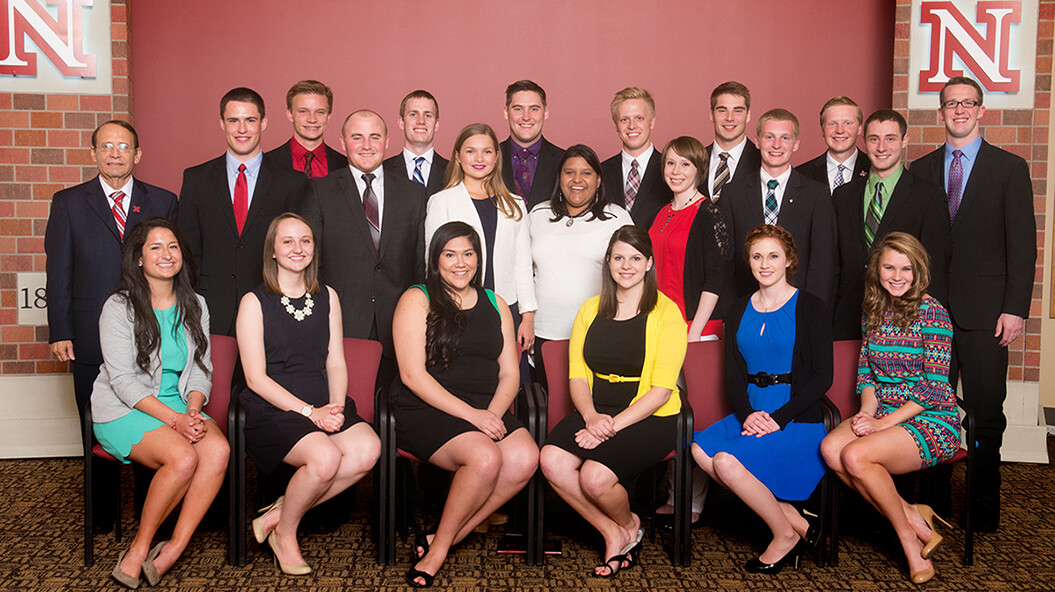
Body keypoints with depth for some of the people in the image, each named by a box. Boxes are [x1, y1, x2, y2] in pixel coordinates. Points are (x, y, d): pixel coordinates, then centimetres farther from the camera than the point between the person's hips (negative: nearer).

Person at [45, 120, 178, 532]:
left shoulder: (163, 202, 8)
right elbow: (58, 274, 5)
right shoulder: (68, 203, 7)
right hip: (92, 338, 0)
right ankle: (102, 510, 24)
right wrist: (60, 333, -1)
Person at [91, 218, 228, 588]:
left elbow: (200, 370, 10)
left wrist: (193, 411, -11)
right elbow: (123, 380, -12)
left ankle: (173, 549, -19)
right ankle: (140, 548, -11)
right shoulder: (119, 307, -5)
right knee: (183, 457, -31)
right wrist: (174, 419, -21)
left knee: (219, 449, -27)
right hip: (123, 411, -4)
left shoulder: (195, 306, 11)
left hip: (180, 407, 5)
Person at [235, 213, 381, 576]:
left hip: (323, 405, 5)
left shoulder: (327, 297, 15)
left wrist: (336, 407, -9)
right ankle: (285, 532, -1)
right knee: (325, 457, -31)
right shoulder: (255, 302, 1)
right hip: (271, 410, -5)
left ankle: (281, 511, -7)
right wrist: (309, 412, -16)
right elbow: (256, 377, -6)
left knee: (368, 449, -25)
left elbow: (336, 362, 12)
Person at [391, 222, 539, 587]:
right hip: (426, 410, -5)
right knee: (485, 457, -32)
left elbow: (509, 373, 13)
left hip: (487, 410, 5)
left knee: (525, 458, -24)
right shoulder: (417, 300, 1)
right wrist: (470, 414, -16)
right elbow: (413, 375, -9)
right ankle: (441, 544, -7)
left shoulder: (495, 305, 17)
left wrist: (493, 413, -9)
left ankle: (441, 541, -10)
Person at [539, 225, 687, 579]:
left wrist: (614, 425, -18)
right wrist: (591, 417, -12)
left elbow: (661, 389, -9)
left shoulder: (666, 312, -3)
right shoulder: (591, 310, 13)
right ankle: (614, 534, -2)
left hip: (649, 417, -5)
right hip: (595, 413, 5)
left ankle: (628, 524, 10)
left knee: (595, 476, -28)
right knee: (551, 460, -24)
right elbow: (577, 376, 8)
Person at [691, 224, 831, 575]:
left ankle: (786, 535, 0)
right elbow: (733, 376, 10)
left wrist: (779, 418, -16)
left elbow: (822, 377, -7)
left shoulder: (811, 309, -2)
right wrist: (747, 414, -11)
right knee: (700, 449, -21)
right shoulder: (739, 313, 14)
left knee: (727, 461, -26)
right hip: (750, 413, 6)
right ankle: (793, 519, -8)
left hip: (797, 420, -6)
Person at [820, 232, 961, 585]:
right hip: (882, 413, 6)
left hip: (931, 420, -6)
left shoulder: (931, 311, -10)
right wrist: (867, 412, -6)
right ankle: (912, 517, -10)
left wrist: (883, 423, -17)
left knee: (856, 455, -30)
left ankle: (908, 536, -6)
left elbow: (934, 388, -13)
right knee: (830, 448, -23)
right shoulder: (874, 310, 10)